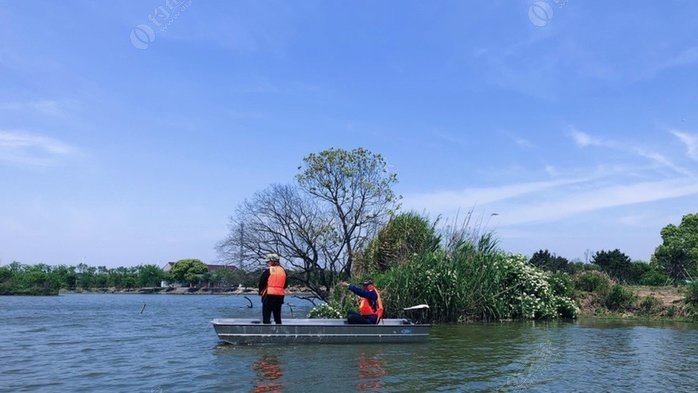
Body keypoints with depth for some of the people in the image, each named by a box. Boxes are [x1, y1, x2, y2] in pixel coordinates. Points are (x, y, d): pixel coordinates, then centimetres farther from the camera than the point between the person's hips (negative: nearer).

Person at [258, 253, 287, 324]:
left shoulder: (268, 270, -8)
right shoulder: (283, 270, 10)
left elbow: (262, 283, -7)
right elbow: (286, 284, 14)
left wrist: (261, 292, 9)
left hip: (269, 295, -6)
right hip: (280, 296, 6)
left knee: (266, 316, -1)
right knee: (277, 316, 16)